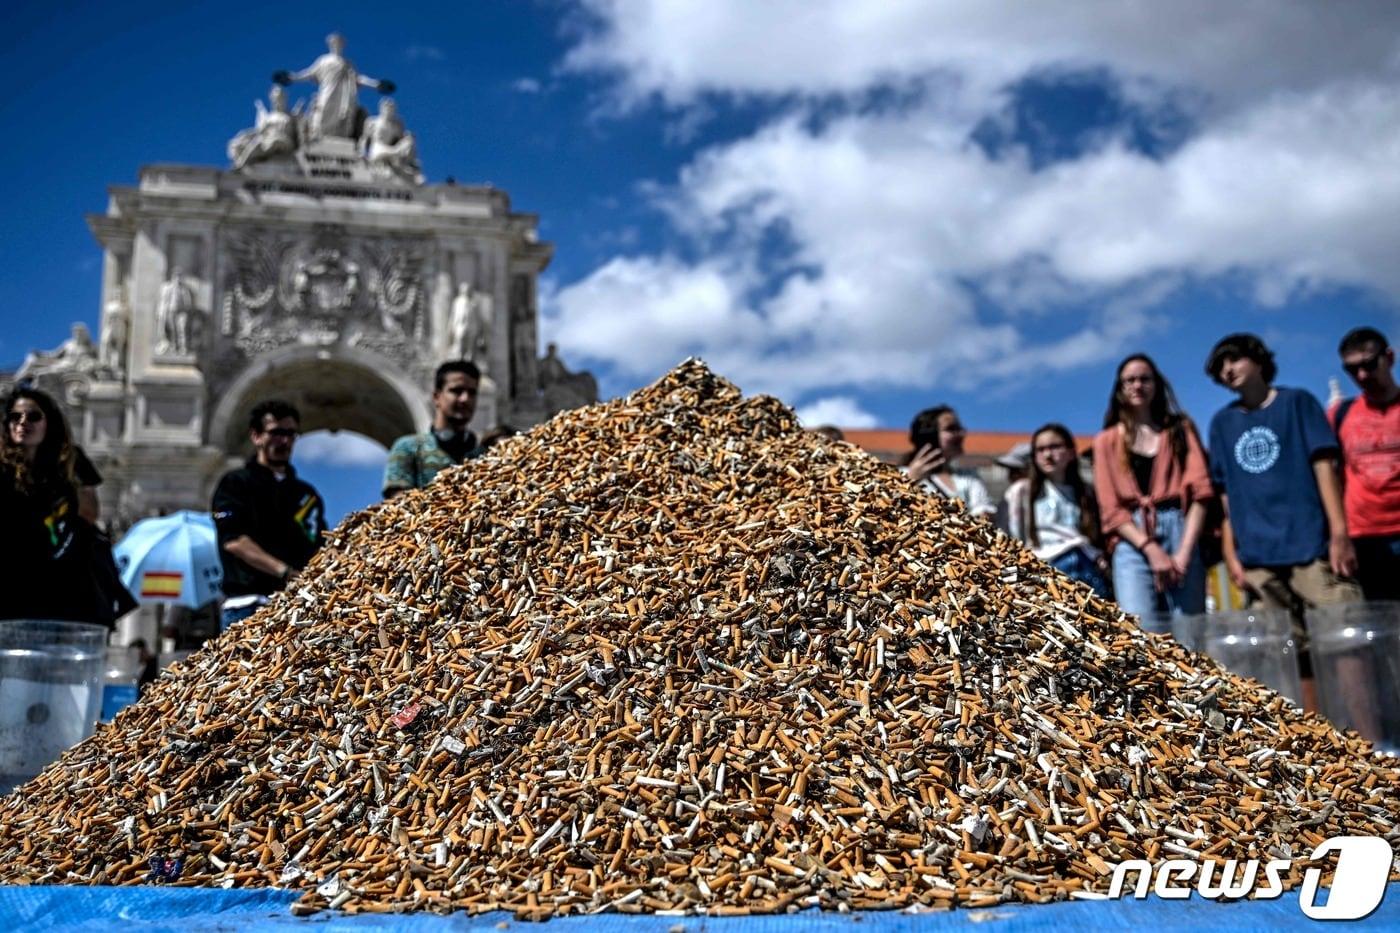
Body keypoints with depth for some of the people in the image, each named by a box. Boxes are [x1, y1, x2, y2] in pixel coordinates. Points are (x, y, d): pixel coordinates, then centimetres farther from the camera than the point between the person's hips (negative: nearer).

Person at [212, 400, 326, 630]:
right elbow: (233, 540, -7)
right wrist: (285, 572, -19)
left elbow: (320, 550, 19)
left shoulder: (307, 494, 23)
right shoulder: (235, 483, 7)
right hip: (248, 603, -4)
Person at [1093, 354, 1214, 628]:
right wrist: (1151, 549, -10)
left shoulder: (1180, 429, 17)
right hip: (1133, 541, -1)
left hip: (1180, 531, 1)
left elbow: (1200, 492, 5)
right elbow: (1111, 508, 5)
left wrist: (1184, 551, -9)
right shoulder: (1106, 441, 15)